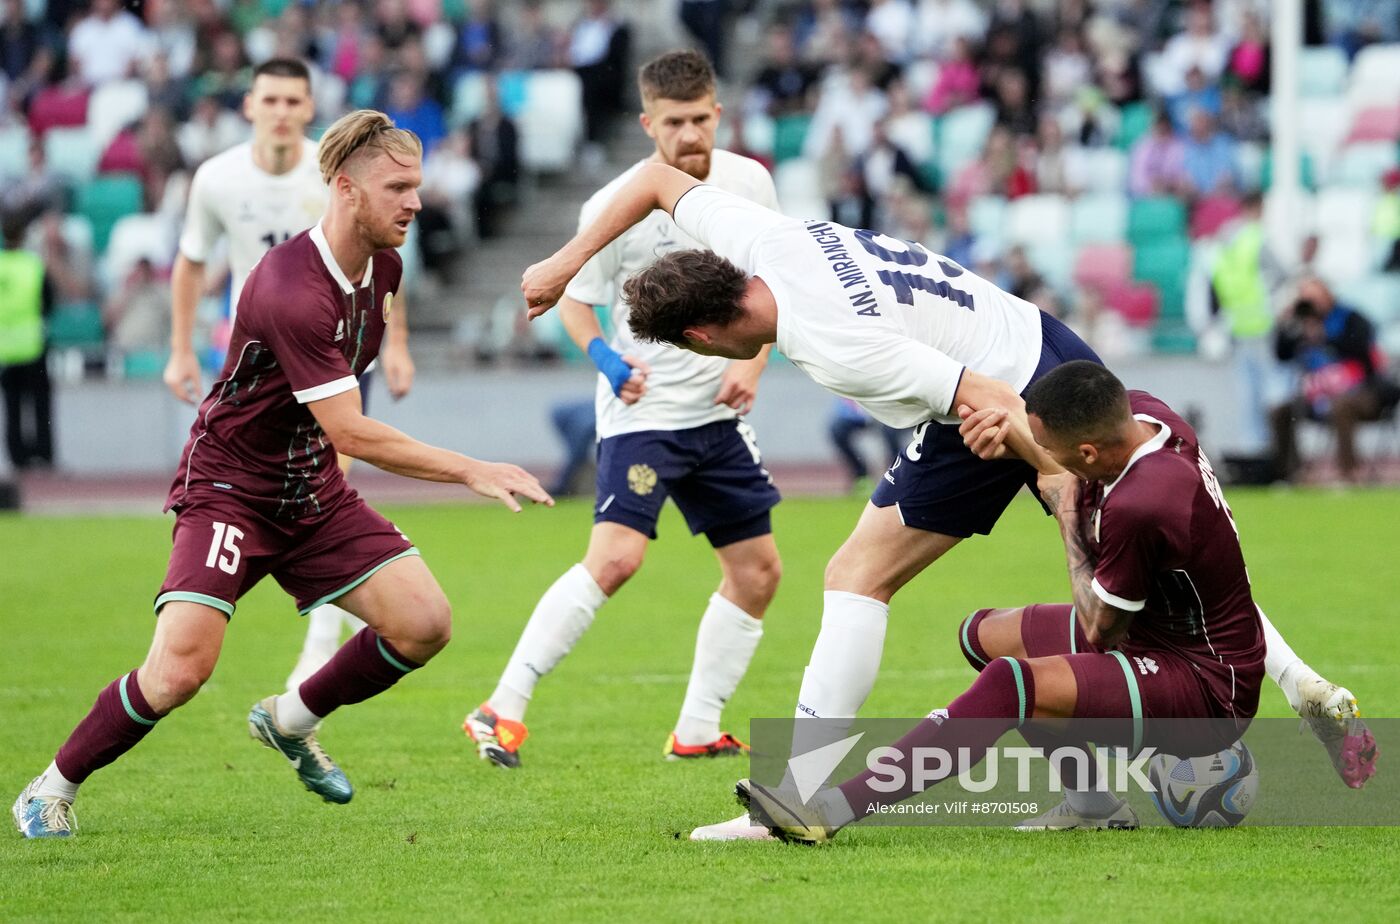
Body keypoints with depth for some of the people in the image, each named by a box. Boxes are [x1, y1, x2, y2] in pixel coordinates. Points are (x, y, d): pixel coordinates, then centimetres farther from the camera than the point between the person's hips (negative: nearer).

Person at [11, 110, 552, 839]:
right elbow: (350, 434, -30)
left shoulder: (383, 265, 0)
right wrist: (471, 472, -30)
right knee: (181, 670, -22)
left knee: (423, 624, -8)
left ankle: (291, 721, 16)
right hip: (228, 486, -8)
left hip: (313, 491, 8)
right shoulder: (292, 290, -28)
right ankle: (54, 789, 1)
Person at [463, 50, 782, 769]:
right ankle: (503, 710, -18)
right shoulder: (616, 206, -15)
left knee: (757, 570, 6)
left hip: (718, 413, 6)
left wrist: (752, 364, -2)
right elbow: (571, 299, -5)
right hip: (643, 411, -6)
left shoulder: (748, 183, -1)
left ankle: (696, 732, 18)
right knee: (615, 556, -23)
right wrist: (605, 358, -23)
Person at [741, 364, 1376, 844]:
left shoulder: (1138, 507, -32)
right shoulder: (1142, 412, -6)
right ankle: (1092, 800, 7)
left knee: (1013, 681, -30)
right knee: (982, 634, 15)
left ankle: (828, 813, -34)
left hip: (1207, 691, -11)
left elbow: (1097, 631, -17)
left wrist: (1067, 513, -8)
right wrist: (1012, 418, -3)